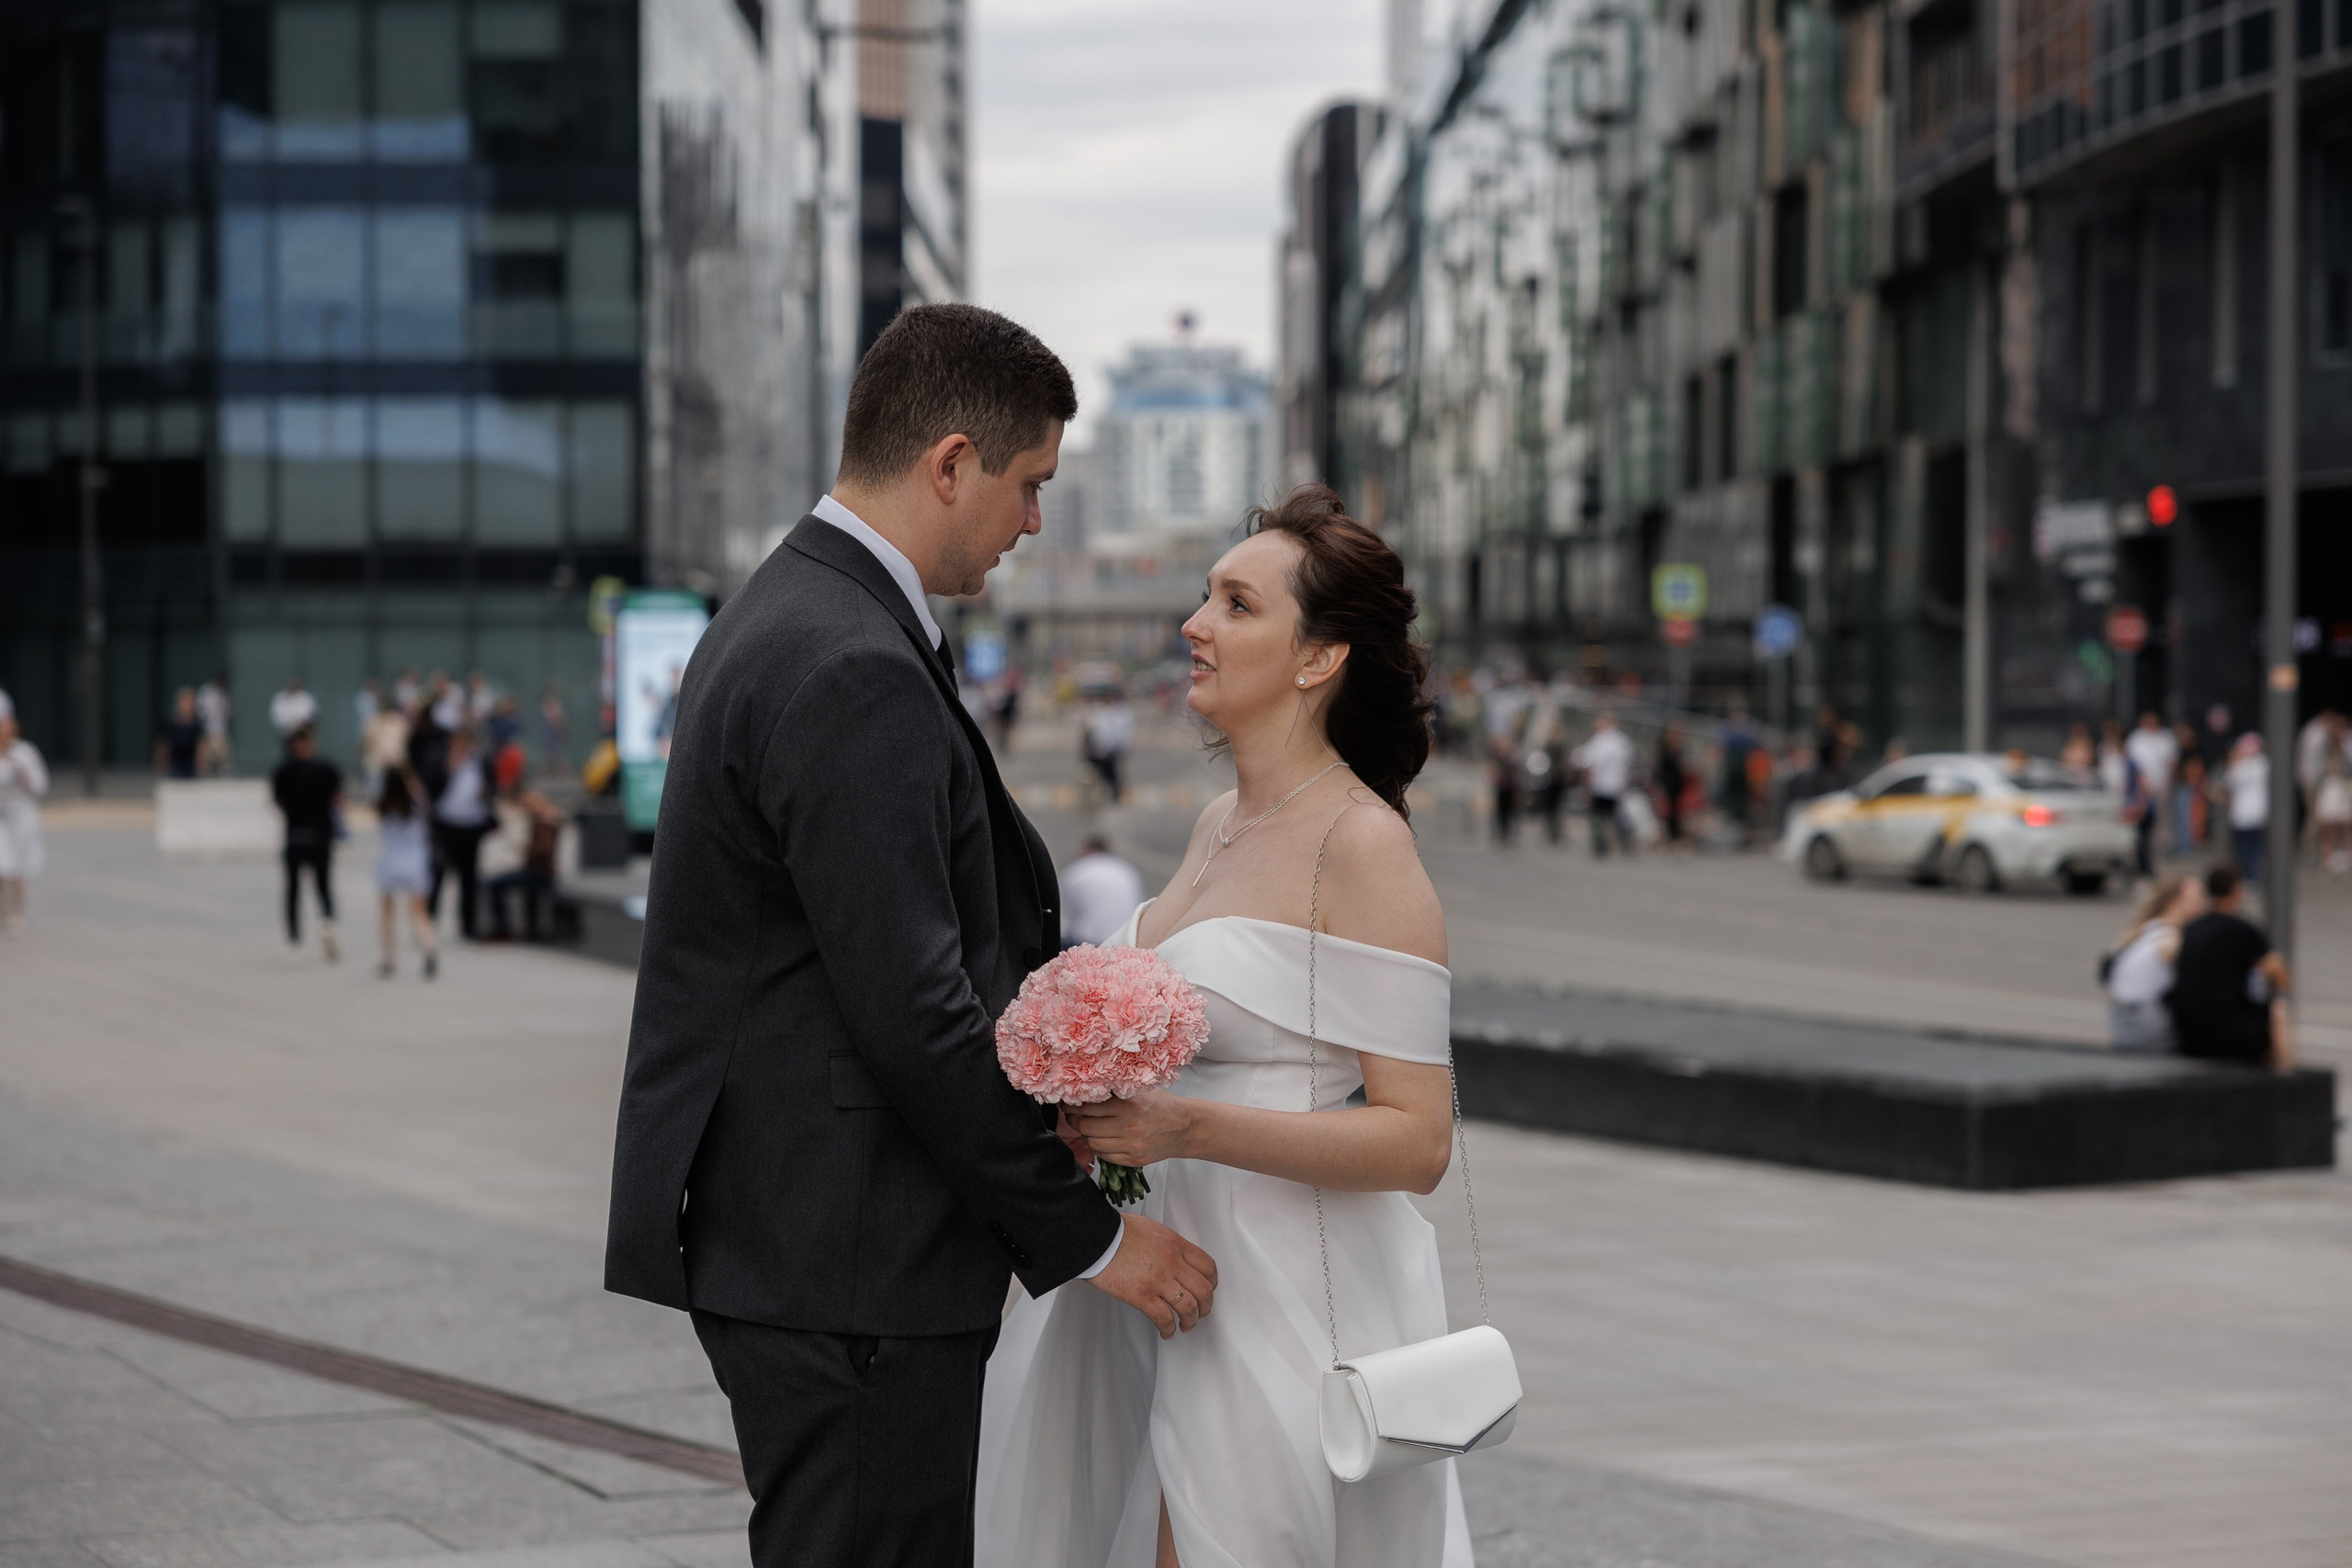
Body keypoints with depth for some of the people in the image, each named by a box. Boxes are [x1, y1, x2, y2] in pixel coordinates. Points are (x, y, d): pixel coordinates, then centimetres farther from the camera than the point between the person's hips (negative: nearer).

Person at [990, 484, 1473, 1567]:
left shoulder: (1362, 846, -13)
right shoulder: (1220, 824, 12)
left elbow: (1416, 1138, -17)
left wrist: (1185, 1128, -24)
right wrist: (1092, 1111, 8)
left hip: (1284, 1306, -8)